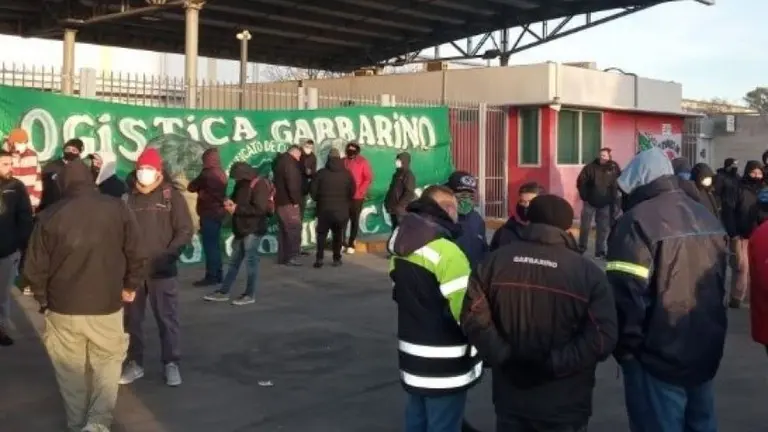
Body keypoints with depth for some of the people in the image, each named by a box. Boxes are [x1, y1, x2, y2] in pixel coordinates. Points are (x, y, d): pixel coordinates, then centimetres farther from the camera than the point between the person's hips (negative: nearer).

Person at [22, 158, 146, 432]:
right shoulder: (117, 209, -5)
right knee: (107, 363, 17)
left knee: (71, 369, 17)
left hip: (63, 307, 0)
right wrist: (131, 286, 13)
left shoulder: (50, 216, -5)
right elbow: (137, 255, -3)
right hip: (107, 306, 0)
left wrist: (43, 299, 14)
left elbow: (34, 268, -2)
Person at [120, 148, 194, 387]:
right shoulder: (129, 196, 6)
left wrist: (168, 255, -14)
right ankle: (134, 363, 24)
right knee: (132, 318, 11)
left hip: (162, 269, -3)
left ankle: (171, 364, 14)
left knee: (167, 318, 3)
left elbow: (185, 230, -4)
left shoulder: (171, 195, -1)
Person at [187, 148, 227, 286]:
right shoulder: (221, 174, 10)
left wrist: (199, 187, 9)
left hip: (209, 214, -9)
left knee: (209, 246, -6)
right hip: (218, 212, 9)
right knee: (215, 245, 14)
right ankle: (217, 275, 19)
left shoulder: (206, 174, -16)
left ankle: (211, 276, -5)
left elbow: (191, 187, -8)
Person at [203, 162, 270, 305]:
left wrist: (237, 209, -20)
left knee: (251, 261, -1)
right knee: (234, 261, 12)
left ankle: (250, 295, 9)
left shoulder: (259, 185, -16)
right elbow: (237, 198, 24)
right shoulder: (241, 183, 10)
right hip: (241, 229, 9)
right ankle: (223, 292, 18)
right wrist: (231, 202, -1)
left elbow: (259, 209, -25)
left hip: (253, 230, -9)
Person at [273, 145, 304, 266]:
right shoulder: (289, 162, -14)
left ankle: (282, 257, 16)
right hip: (288, 202, -10)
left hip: (280, 201, 10)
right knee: (294, 229, -6)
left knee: (283, 230, 14)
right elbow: (292, 183, -23)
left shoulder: (280, 160, 18)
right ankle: (291, 257, -7)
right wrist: (295, 200, -17)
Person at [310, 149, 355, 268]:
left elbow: (312, 189, -4)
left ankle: (319, 259, -2)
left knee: (321, 234, 8)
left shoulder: (321, 173, -4)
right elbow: (352, 191, 1)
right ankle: (337, 259, 11)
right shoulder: (347, 174, 0)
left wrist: (318, 200, 13)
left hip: (324, 208, -1)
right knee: (338, 235, 12)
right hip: (341, 209, 1)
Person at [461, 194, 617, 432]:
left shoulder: (495, 260, -1)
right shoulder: (589, 272, -9)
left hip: (510, 398, 3)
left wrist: (502, 355, -9)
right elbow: (601, 338, -18)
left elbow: (473, 314, -8)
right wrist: (553, 364, -17)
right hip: (564, 405, -2)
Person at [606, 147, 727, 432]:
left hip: (658, 357, -7)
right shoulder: (708, 218, 10)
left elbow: (625, 292, -22)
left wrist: (626, 346, -9)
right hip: (706, 351, 7)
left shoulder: (637, 221, -16)